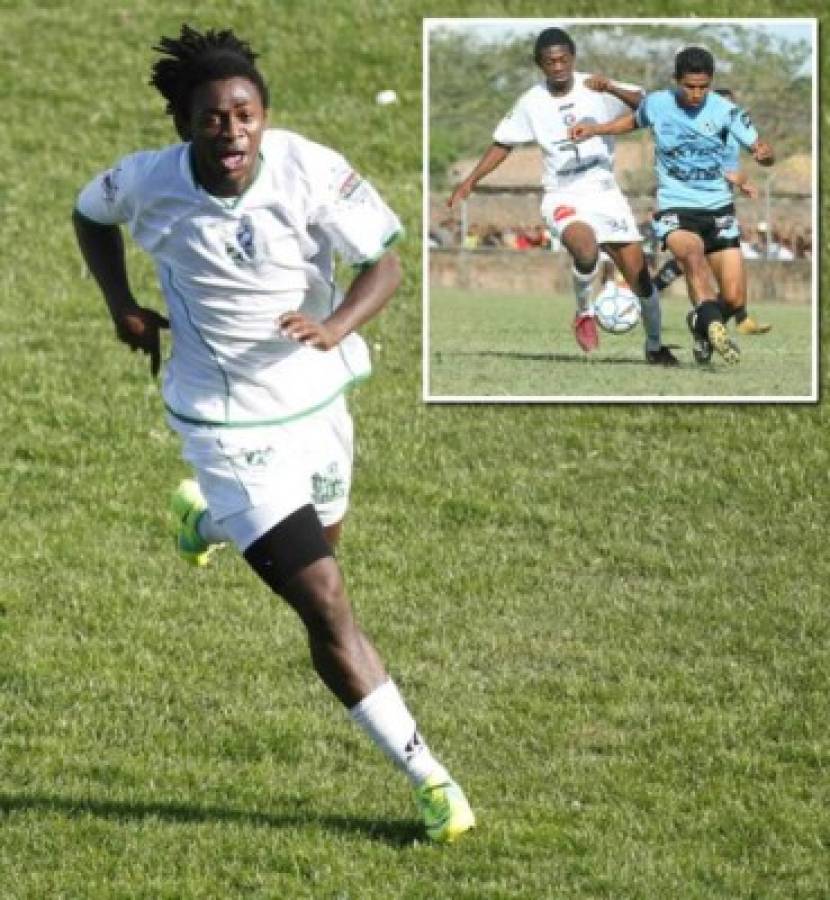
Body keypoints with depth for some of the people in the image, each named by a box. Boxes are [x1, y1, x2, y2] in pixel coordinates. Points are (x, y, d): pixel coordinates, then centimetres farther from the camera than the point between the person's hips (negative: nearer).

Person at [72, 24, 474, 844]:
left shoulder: (309, 171, -20)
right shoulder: (148, 183, -16)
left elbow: (384, 264, -15)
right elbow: (90, 212, 7)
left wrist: (337, 326, -34)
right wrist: (121, 305, -5)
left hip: (315, 400, 3)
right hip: (232, 429, -3)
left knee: (317, 541, 31)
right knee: (324, 601, -11)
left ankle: (206, 515, 63)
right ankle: (424, 776, -3)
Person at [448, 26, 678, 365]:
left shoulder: (595, 88, -6)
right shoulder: (532, 103, -2)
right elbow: (503, 144, 10)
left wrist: (612, 90, -33)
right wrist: (469, 182, 3)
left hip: (604, 192, 1)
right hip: (563, 197, -1)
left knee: (638, 271, -4)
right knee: (586, 248, -33)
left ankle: (654, 346, 18)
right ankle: (584, 312, -5)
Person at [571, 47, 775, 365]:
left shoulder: (725, 111, -6)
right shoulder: (656, 104, -2)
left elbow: (761, 150, -7)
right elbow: (635, 120, 22)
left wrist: (764, 153, -31)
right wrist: (595, 129, 10)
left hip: (719, 209, 1)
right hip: (674, 209, -1)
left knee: (733, 298, -5)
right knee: (692, 251, -37)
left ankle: (702, 326, 27)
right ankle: (714, 324, -50)